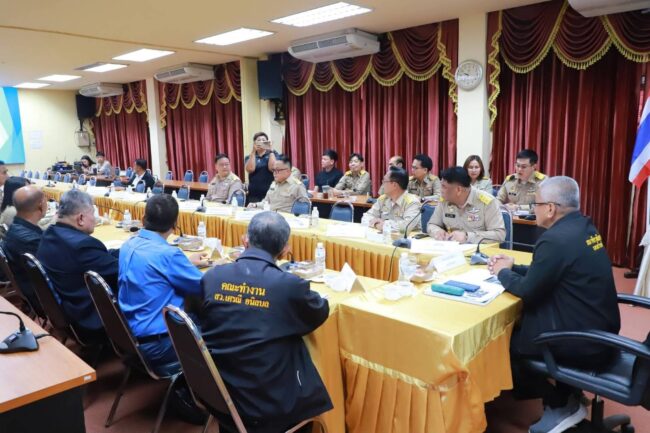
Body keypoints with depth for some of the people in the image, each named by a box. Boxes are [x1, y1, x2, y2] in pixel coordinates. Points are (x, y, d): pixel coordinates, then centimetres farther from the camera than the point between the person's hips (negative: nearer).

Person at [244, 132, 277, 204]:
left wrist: (270, 150, -10)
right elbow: (250, 169, -10)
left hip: (270, 193, -2)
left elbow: (272, 168, -12)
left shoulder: (273, 154, 7)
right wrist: (253, 151, -10)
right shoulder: (249, 157, 11)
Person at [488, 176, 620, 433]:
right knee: (517, 325, 17)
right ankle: (567, 398, 22)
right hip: (598, 330, 9)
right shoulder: (583, 226, 5)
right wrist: (513, 267, 13)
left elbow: (528, 291, -16)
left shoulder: (556, 239, -25)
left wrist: (503, 273, 1)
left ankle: (561, 405, 16)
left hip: (583, 342, -9)